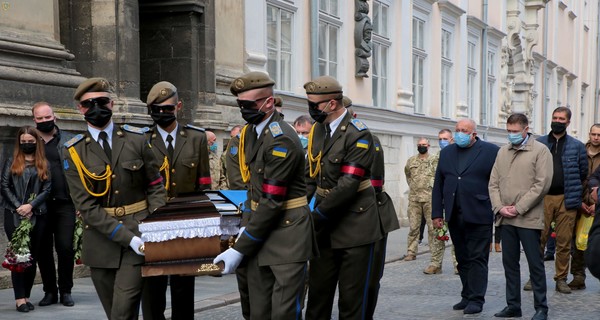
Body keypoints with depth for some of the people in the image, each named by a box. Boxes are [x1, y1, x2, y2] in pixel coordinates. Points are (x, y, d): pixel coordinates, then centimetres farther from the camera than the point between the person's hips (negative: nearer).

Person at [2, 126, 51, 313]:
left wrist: (30, 206, -10)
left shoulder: (44, 165, 11)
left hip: (38, 215, 2)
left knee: (33, 256, 2)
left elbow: (47, 189, 3)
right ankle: (20, 298, -6)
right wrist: (18, 207, -9)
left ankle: (27, 296, 9)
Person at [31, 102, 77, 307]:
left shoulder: (69, 141, 6)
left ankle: (65, 291, 10)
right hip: (39, 205, 1)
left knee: (65, 248, -3)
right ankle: (49, 291, 17)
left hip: (64, 203, -1)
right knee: (43, 250, 6)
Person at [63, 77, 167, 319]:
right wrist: (127, 237, -16)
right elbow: (86, 206, -7)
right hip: (101, 242, 1)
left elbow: (156, 187, 5)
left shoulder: (137, 140, 3)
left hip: (139, 233, -1)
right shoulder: (74, 152, -1)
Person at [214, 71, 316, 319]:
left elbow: (272, 202, -20)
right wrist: (248, 229, 9)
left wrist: (239, 249, -17)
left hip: (287, 235, -8)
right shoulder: (251, 132, 10)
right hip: (261, 234, 8)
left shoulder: (281, 140, -18)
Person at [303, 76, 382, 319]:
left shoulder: (358, 135, -13)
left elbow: (348, 185, -19)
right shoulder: (317, 130, 9)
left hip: (354, 227, -6)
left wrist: (316, 217, -15)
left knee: (351, 298, 0)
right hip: (325, 228, 6)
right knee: (318, 292, 8)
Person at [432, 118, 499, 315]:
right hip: (454, 216, 5)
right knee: (462, 259, 10)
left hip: (478, 216, -5)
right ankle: (467, 296, 18)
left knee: (477, 258, -2)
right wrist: (437, 213, 7)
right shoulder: (446, 153, 13)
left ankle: (476, 299, 2)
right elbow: (438, 185, 13)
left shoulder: (491, 151, -1)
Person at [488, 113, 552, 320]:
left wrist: (518, 208, -13)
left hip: (529, 218, -5)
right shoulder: (502, 152, 15)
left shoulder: (540, 151, -2)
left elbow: (542, 184, -10)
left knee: (535, 263, 0)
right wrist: (500, 207, -3)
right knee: (509, 262, 9)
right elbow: (494, 183, 13)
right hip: (505, 218, 5)